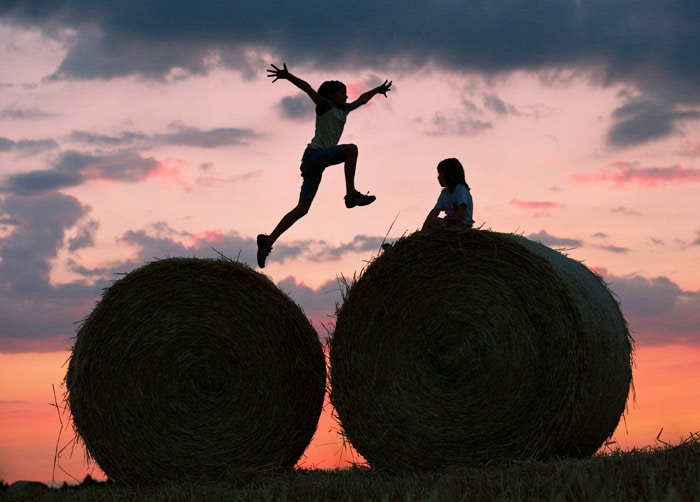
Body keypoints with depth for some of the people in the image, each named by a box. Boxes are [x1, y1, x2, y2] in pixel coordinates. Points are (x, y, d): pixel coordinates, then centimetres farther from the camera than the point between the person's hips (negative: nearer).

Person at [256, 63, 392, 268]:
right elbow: (309, 89, -14)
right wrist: (288, 76, -27)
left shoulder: (343, 110, 23)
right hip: (314, 153, -8)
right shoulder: (325, 106, 1)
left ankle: (269, 240, 0)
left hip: (317, 164, 8)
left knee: (302, 208, 2)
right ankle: (351, 194, -25)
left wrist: (377, 90, 51)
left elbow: (361, 100, 39)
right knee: (351, 149, -22)